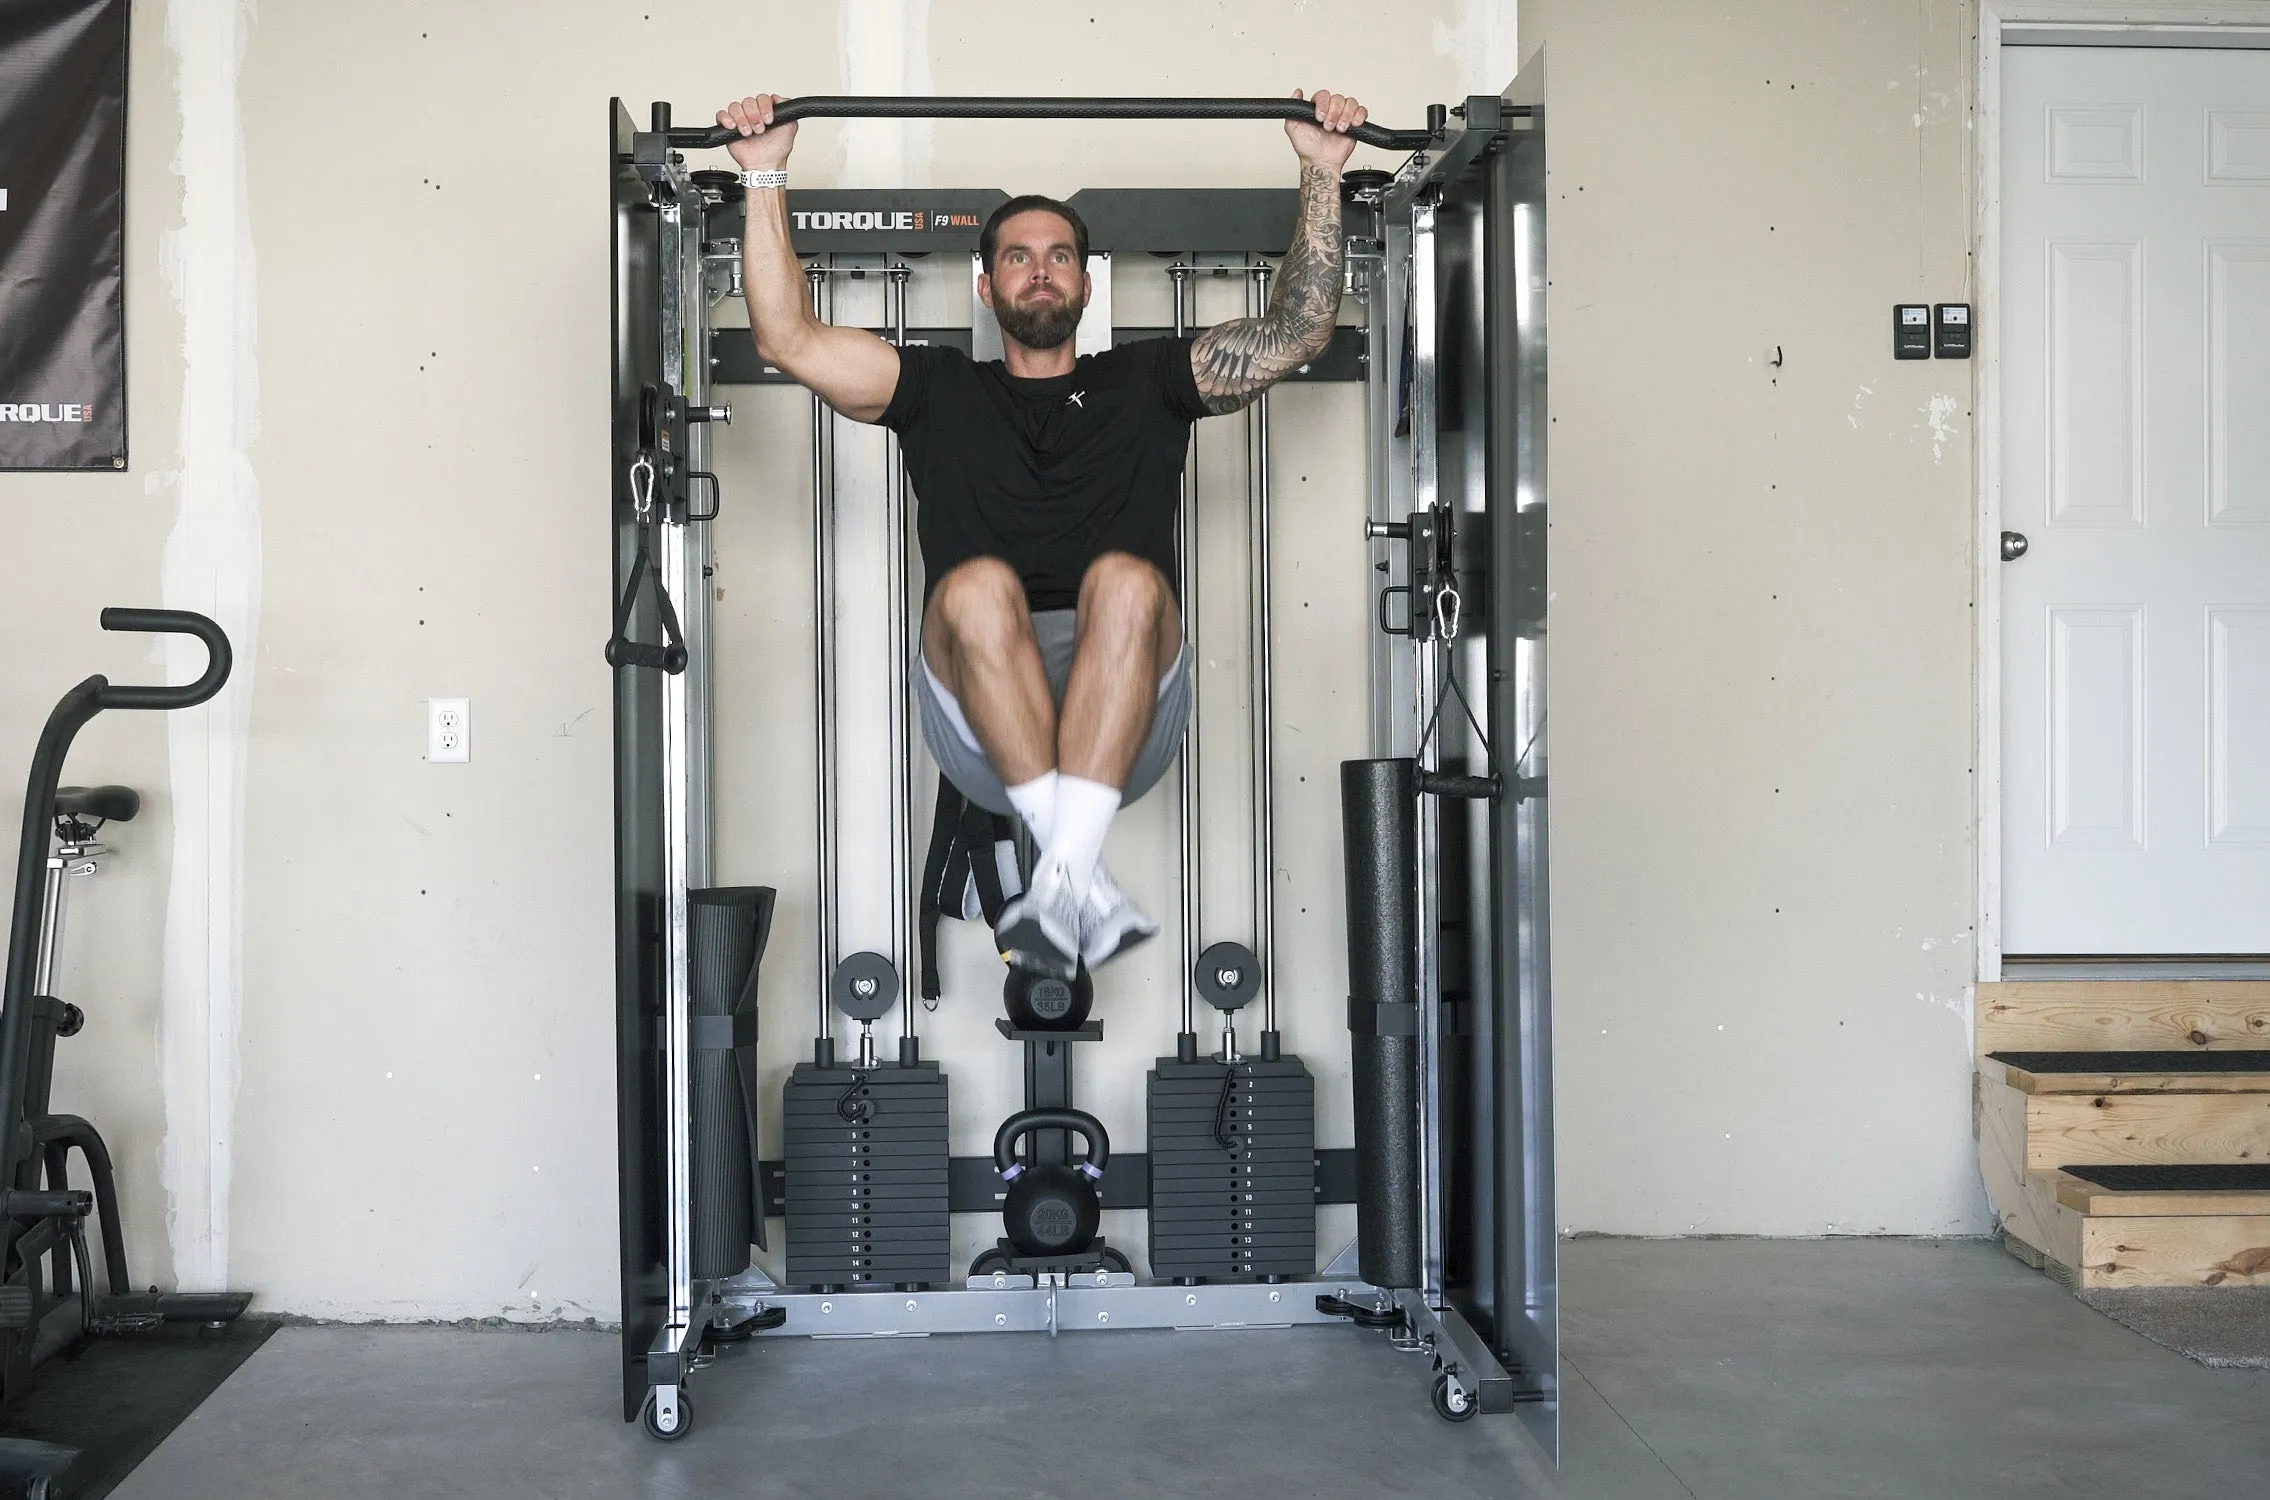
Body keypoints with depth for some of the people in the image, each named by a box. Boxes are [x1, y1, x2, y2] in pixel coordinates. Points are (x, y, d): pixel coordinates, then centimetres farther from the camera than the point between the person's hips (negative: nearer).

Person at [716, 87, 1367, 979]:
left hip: (1132, 722, 0)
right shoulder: (940, 390, 25)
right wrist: (766, 177, 12)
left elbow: (1298, 330, 18)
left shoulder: (1146, 382, 26)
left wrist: (1322, 171, 14)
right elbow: (788, 338, 15)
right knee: (976, 585, -34)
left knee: (1126, 581, -34)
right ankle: (1084, 879, -40)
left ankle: (1062, 875, -44)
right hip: (979, 722, 0)